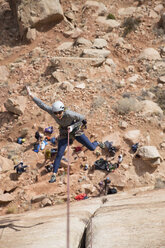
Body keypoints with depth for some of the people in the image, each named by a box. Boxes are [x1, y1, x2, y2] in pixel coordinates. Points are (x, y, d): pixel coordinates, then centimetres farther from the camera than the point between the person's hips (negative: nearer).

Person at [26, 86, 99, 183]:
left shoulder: (69, 113, -36)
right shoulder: (52, 111, -26)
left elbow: (82, 118, -23)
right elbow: (41, 104, -20)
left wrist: (73, 126, -31)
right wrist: (30, 94, -20)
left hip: (76, 131, -2)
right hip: (64, 133, 2)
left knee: (92, 148, 4)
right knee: (59, 154, -9)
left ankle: (96, 143, 44)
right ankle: (54, 176, 1)